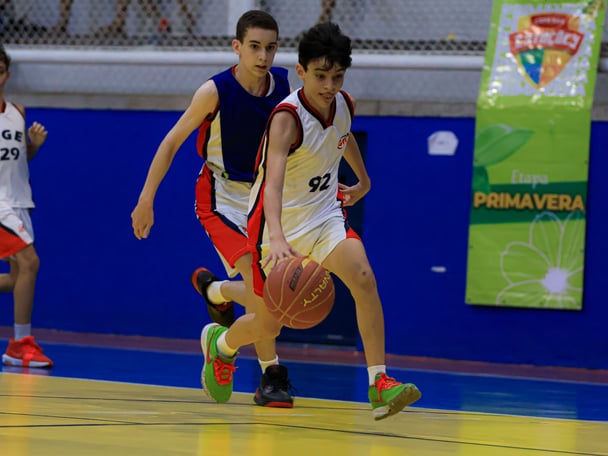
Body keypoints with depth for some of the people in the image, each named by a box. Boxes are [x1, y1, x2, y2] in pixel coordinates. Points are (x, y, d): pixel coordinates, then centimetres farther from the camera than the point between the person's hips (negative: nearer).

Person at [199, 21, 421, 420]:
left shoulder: (344, 105, -8)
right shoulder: (287, 118, -29)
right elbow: (272, 184, -44)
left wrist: (363, 181, 30)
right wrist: (277, 239, -60)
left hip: (325, 215, 5)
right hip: (280, 224, -5)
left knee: (363, 277, -23)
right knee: (268, 325, 7)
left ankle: (380, 383, -23)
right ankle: (220, 342, 43)